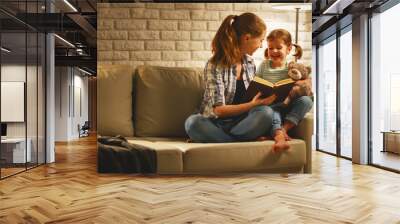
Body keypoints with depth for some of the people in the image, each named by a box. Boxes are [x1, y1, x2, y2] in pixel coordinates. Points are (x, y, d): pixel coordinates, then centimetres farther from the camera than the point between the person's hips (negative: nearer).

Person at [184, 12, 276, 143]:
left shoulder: (250, 63, 6)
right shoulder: (215, 65, -13)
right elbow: (219, 109, -18)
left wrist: (260, 99, -4)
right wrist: (253, 105, -23)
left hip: (242, 122, 5)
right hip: (215, 122, -4)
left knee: (266, 112, -28)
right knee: (193, 123, -37)